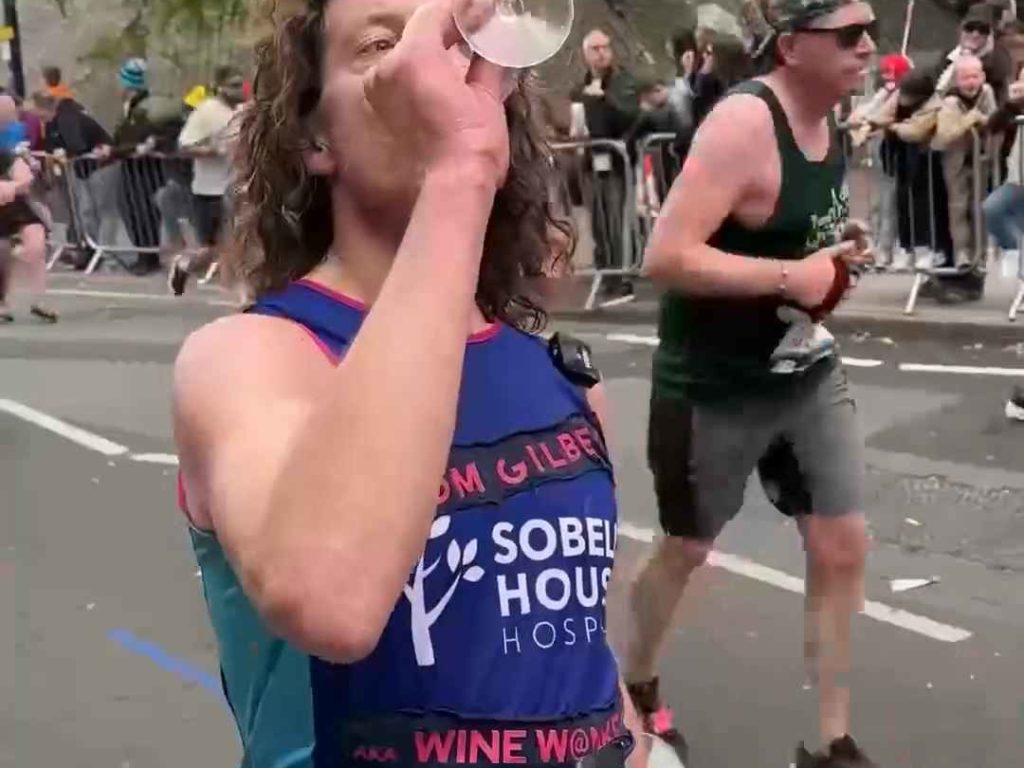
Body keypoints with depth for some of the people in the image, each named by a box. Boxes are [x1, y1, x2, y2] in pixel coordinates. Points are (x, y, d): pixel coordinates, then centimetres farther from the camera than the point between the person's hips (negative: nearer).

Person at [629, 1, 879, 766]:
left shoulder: (830, 120, 3)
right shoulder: (743, 122, -23)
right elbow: (666, 257, -30)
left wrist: (841, 254, 1)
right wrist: (790, 278, -26)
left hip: (809, 376, 7)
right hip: (715, 388, -7)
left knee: (843, 548, 4)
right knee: (686, 551, 12)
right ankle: (636, 688, 39)